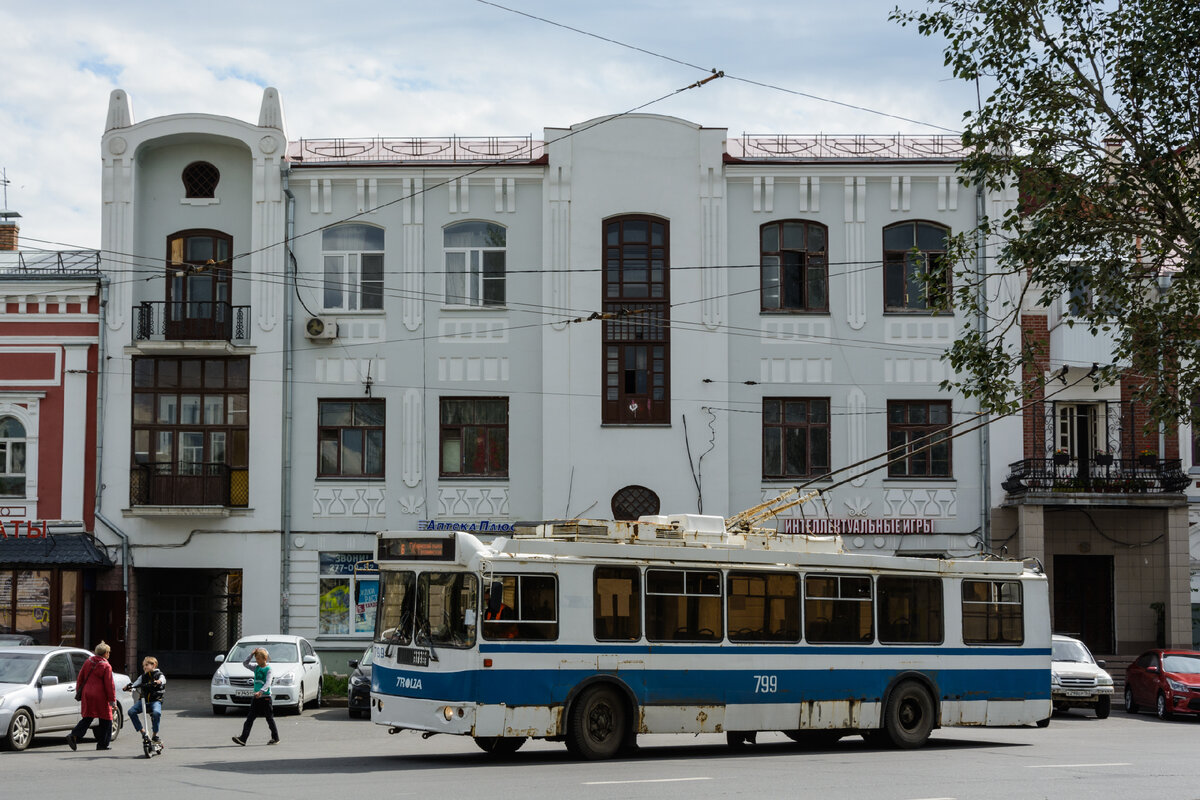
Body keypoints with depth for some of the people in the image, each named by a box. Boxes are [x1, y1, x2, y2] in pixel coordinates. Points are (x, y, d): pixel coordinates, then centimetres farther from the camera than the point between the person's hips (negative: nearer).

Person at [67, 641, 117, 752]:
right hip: (100, 697, -6)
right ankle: (102, 744, 9)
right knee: (105, 719, 7)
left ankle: (74, 735, -9)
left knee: (87, 718, 11)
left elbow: (80, 679, 14)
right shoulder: (106, 666, -9)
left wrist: (79, 693, 23)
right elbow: (109, 684, -11)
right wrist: (112, 699, -7)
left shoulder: (88, 662, 9)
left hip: (87, 694, 6)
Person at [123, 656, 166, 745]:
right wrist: (129, 686, -20)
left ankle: (155, 735, -20)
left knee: (156, 712, -34)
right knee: (131, 712, -20)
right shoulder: (143, 676, 15)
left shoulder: (159, 675, 5)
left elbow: (163, 680, -17)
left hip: (155, 700, -4)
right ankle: (142, 732, -8)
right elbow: (137, 682, 0)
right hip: (143, 700, 4)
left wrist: (159, 682, -40)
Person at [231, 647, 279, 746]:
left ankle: (275, 738, 14)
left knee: (269, 718, 3)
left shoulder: (268, 669, -9)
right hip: (256, 697, 6)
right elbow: (245, 664, 14)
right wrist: (252, 654, 3)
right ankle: (243, 738, -6)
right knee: (250, 718, 0)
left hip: (265, 697, -6)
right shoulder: (256, 668, 10)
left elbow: (268, 682, -20)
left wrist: (261, 691, -35)